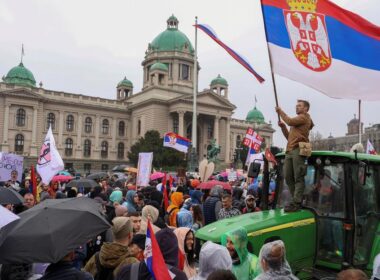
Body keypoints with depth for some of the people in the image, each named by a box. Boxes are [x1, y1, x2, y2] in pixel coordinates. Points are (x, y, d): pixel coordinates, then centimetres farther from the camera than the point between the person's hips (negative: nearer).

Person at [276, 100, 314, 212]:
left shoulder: (304, 117, 6)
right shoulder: (297, 121, 32)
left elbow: (290, 121, -12)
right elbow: (289, 137, 28)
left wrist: (280, 112, 1)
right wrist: (283, 127, 14)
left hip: (298, 150, -9)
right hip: (290, 151, 9)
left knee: (298, 177, -10)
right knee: (288, 176, 4)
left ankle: (297, 203, -11)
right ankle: (296, 199, 11)